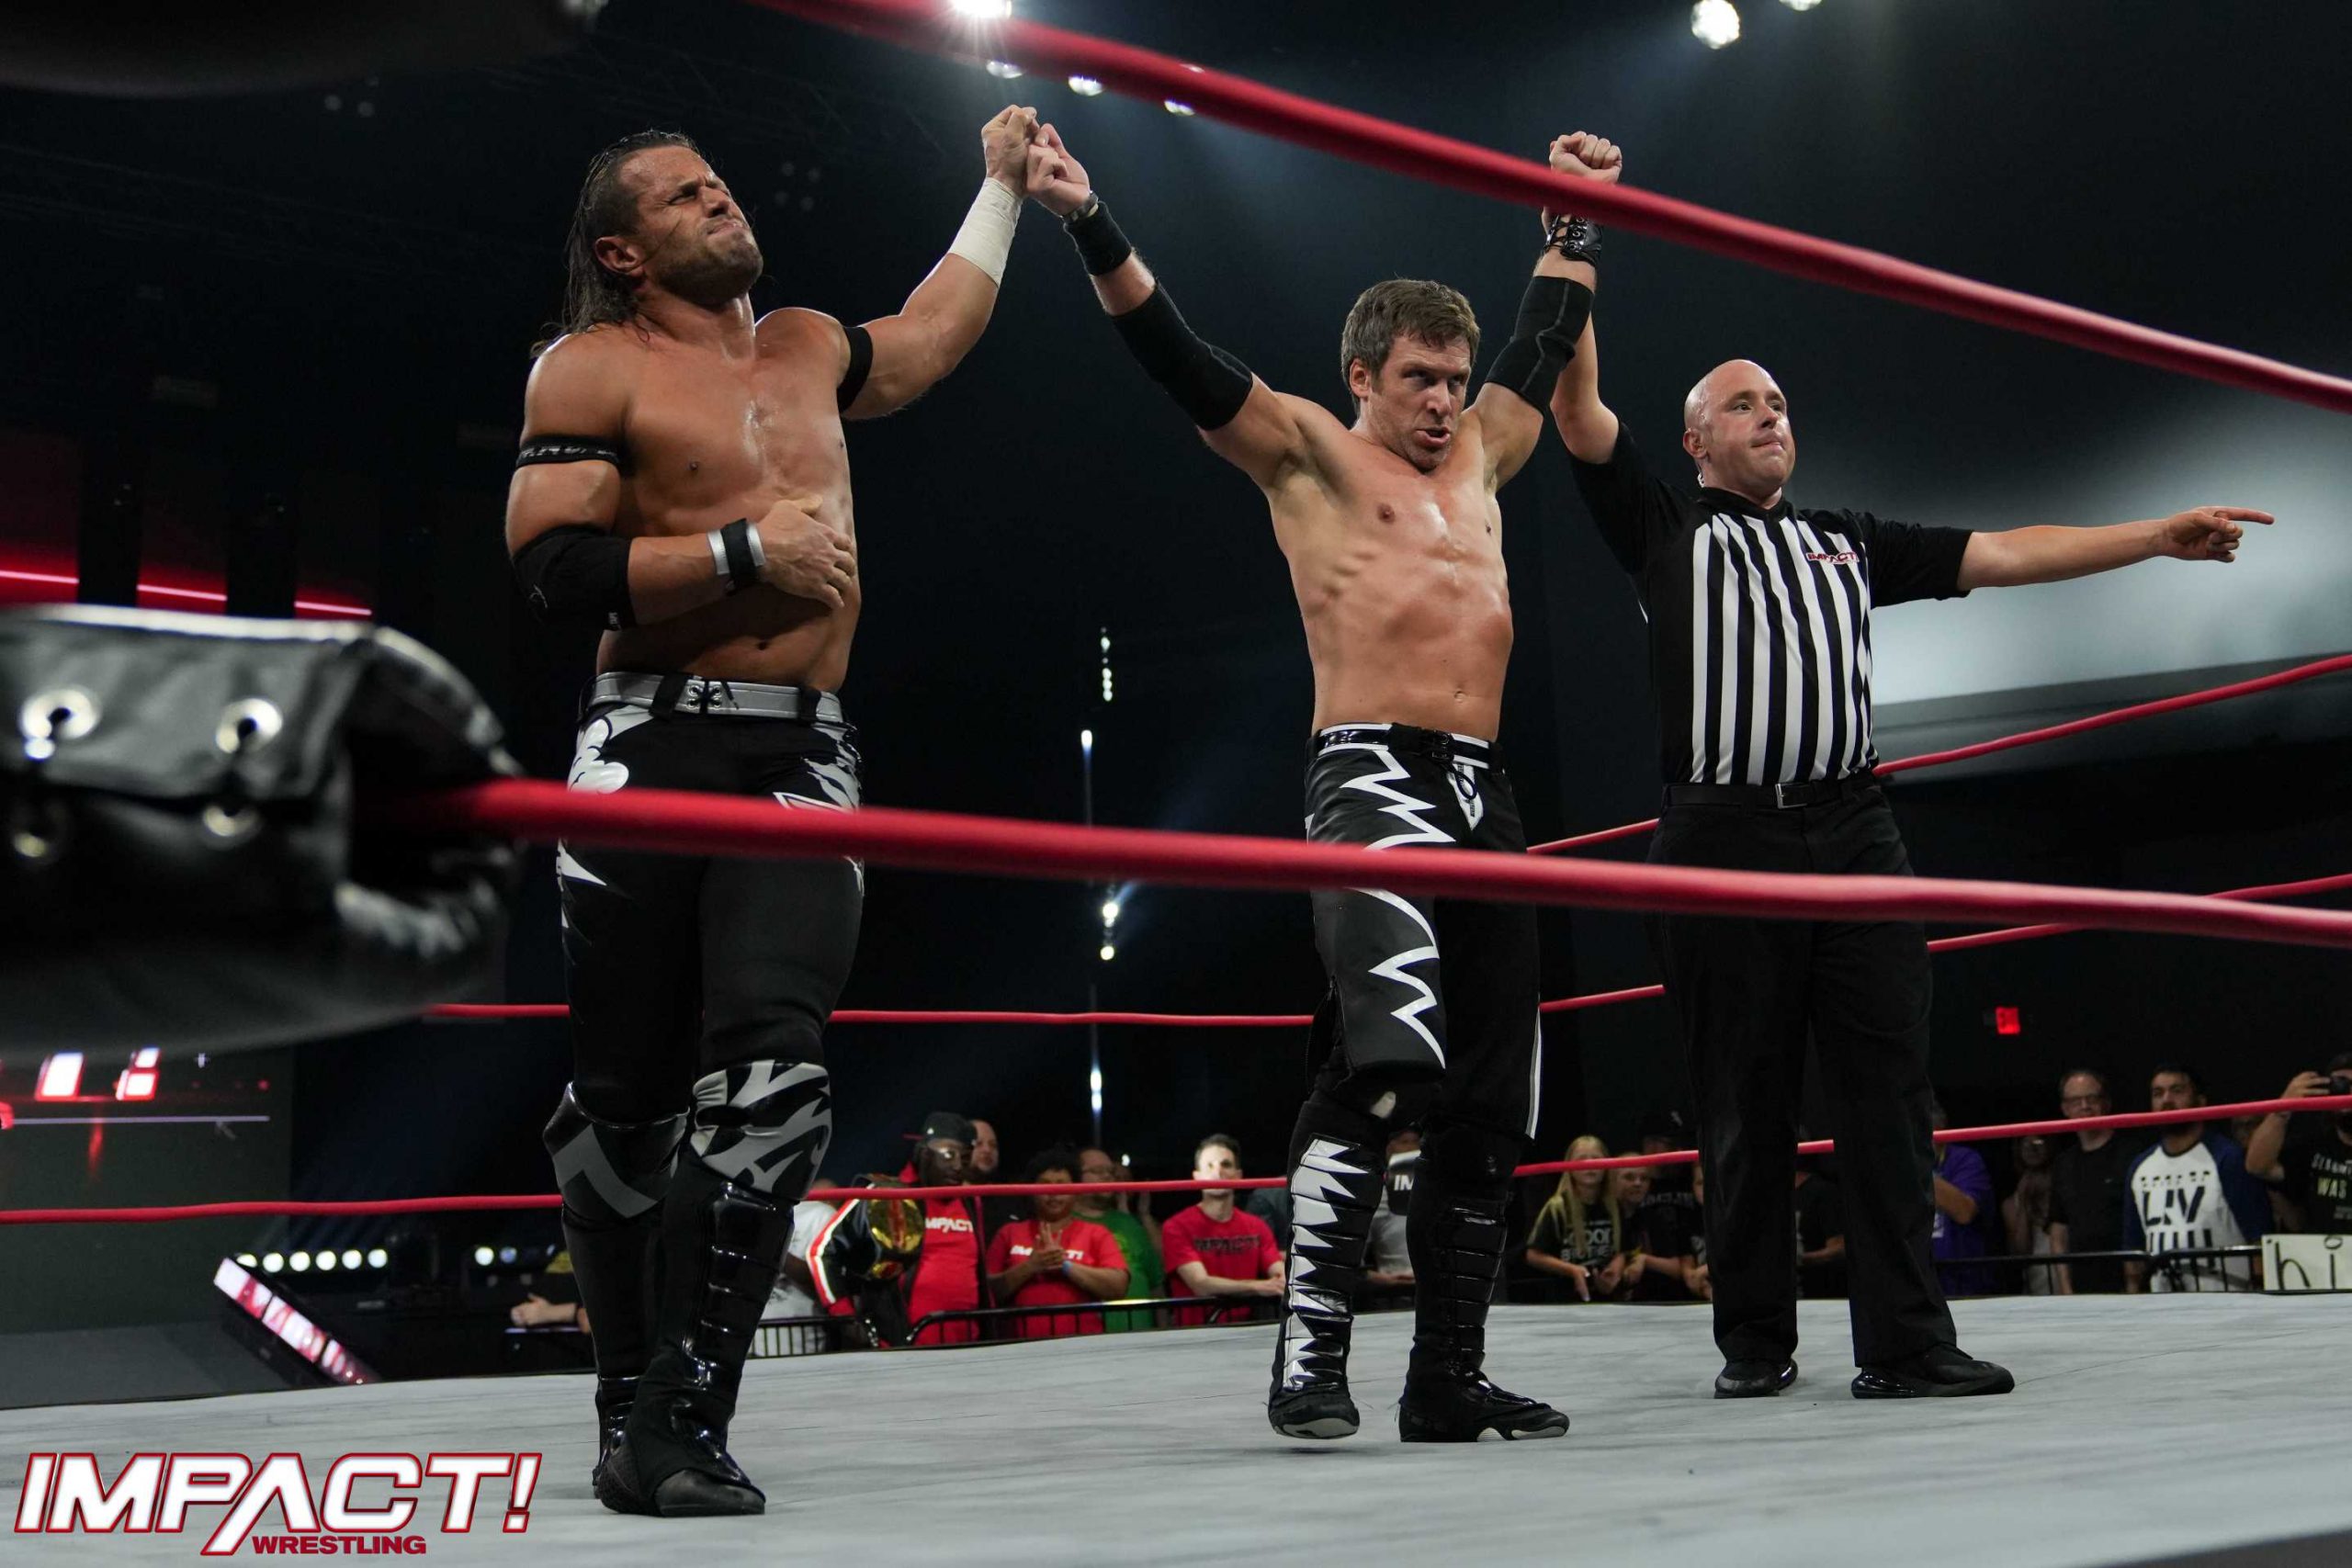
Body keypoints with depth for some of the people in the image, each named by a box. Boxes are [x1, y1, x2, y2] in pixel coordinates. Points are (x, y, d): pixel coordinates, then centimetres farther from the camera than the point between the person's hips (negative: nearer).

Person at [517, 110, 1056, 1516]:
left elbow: (932, 333, 43)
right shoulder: (596, 368, 4)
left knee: (774, 1069, -17)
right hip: (652, 752, -3)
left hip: (804, 760, 3)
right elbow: (555, 571, -8)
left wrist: (1001, 189, 49)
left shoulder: (806, 348, 22)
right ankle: (634, 1399, 19)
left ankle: (681, 1426, -13)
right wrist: (744, 553, -9)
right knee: (628, 1095, 0)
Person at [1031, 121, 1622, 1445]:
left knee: (1490, 1097, 4)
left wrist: (1576, 219, 46)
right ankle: (1313, 1352, -19)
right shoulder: (1306, 452, 7)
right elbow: (1179, 355, -3)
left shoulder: (1476, 461, 23)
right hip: (1371, 774, -7)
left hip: (1483, 790, 7)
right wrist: (1093, 225, -12)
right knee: (1388, 1052, -26)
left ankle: (1450, 1374, 10)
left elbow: (1544, 342, 39)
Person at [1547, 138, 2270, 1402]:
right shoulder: (1664, 530, 13)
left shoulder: (1849, 542, 24)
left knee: (1888, 1086, -4)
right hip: (1723, 837, -3)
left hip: (1852, 830, 3)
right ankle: (1755, 1343, 9)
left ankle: (1904, 1342, -3)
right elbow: (1578, 403, 4)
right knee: (1744, 1105, 0)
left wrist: (2162, 535, 16)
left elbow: (2002, 555, 21)